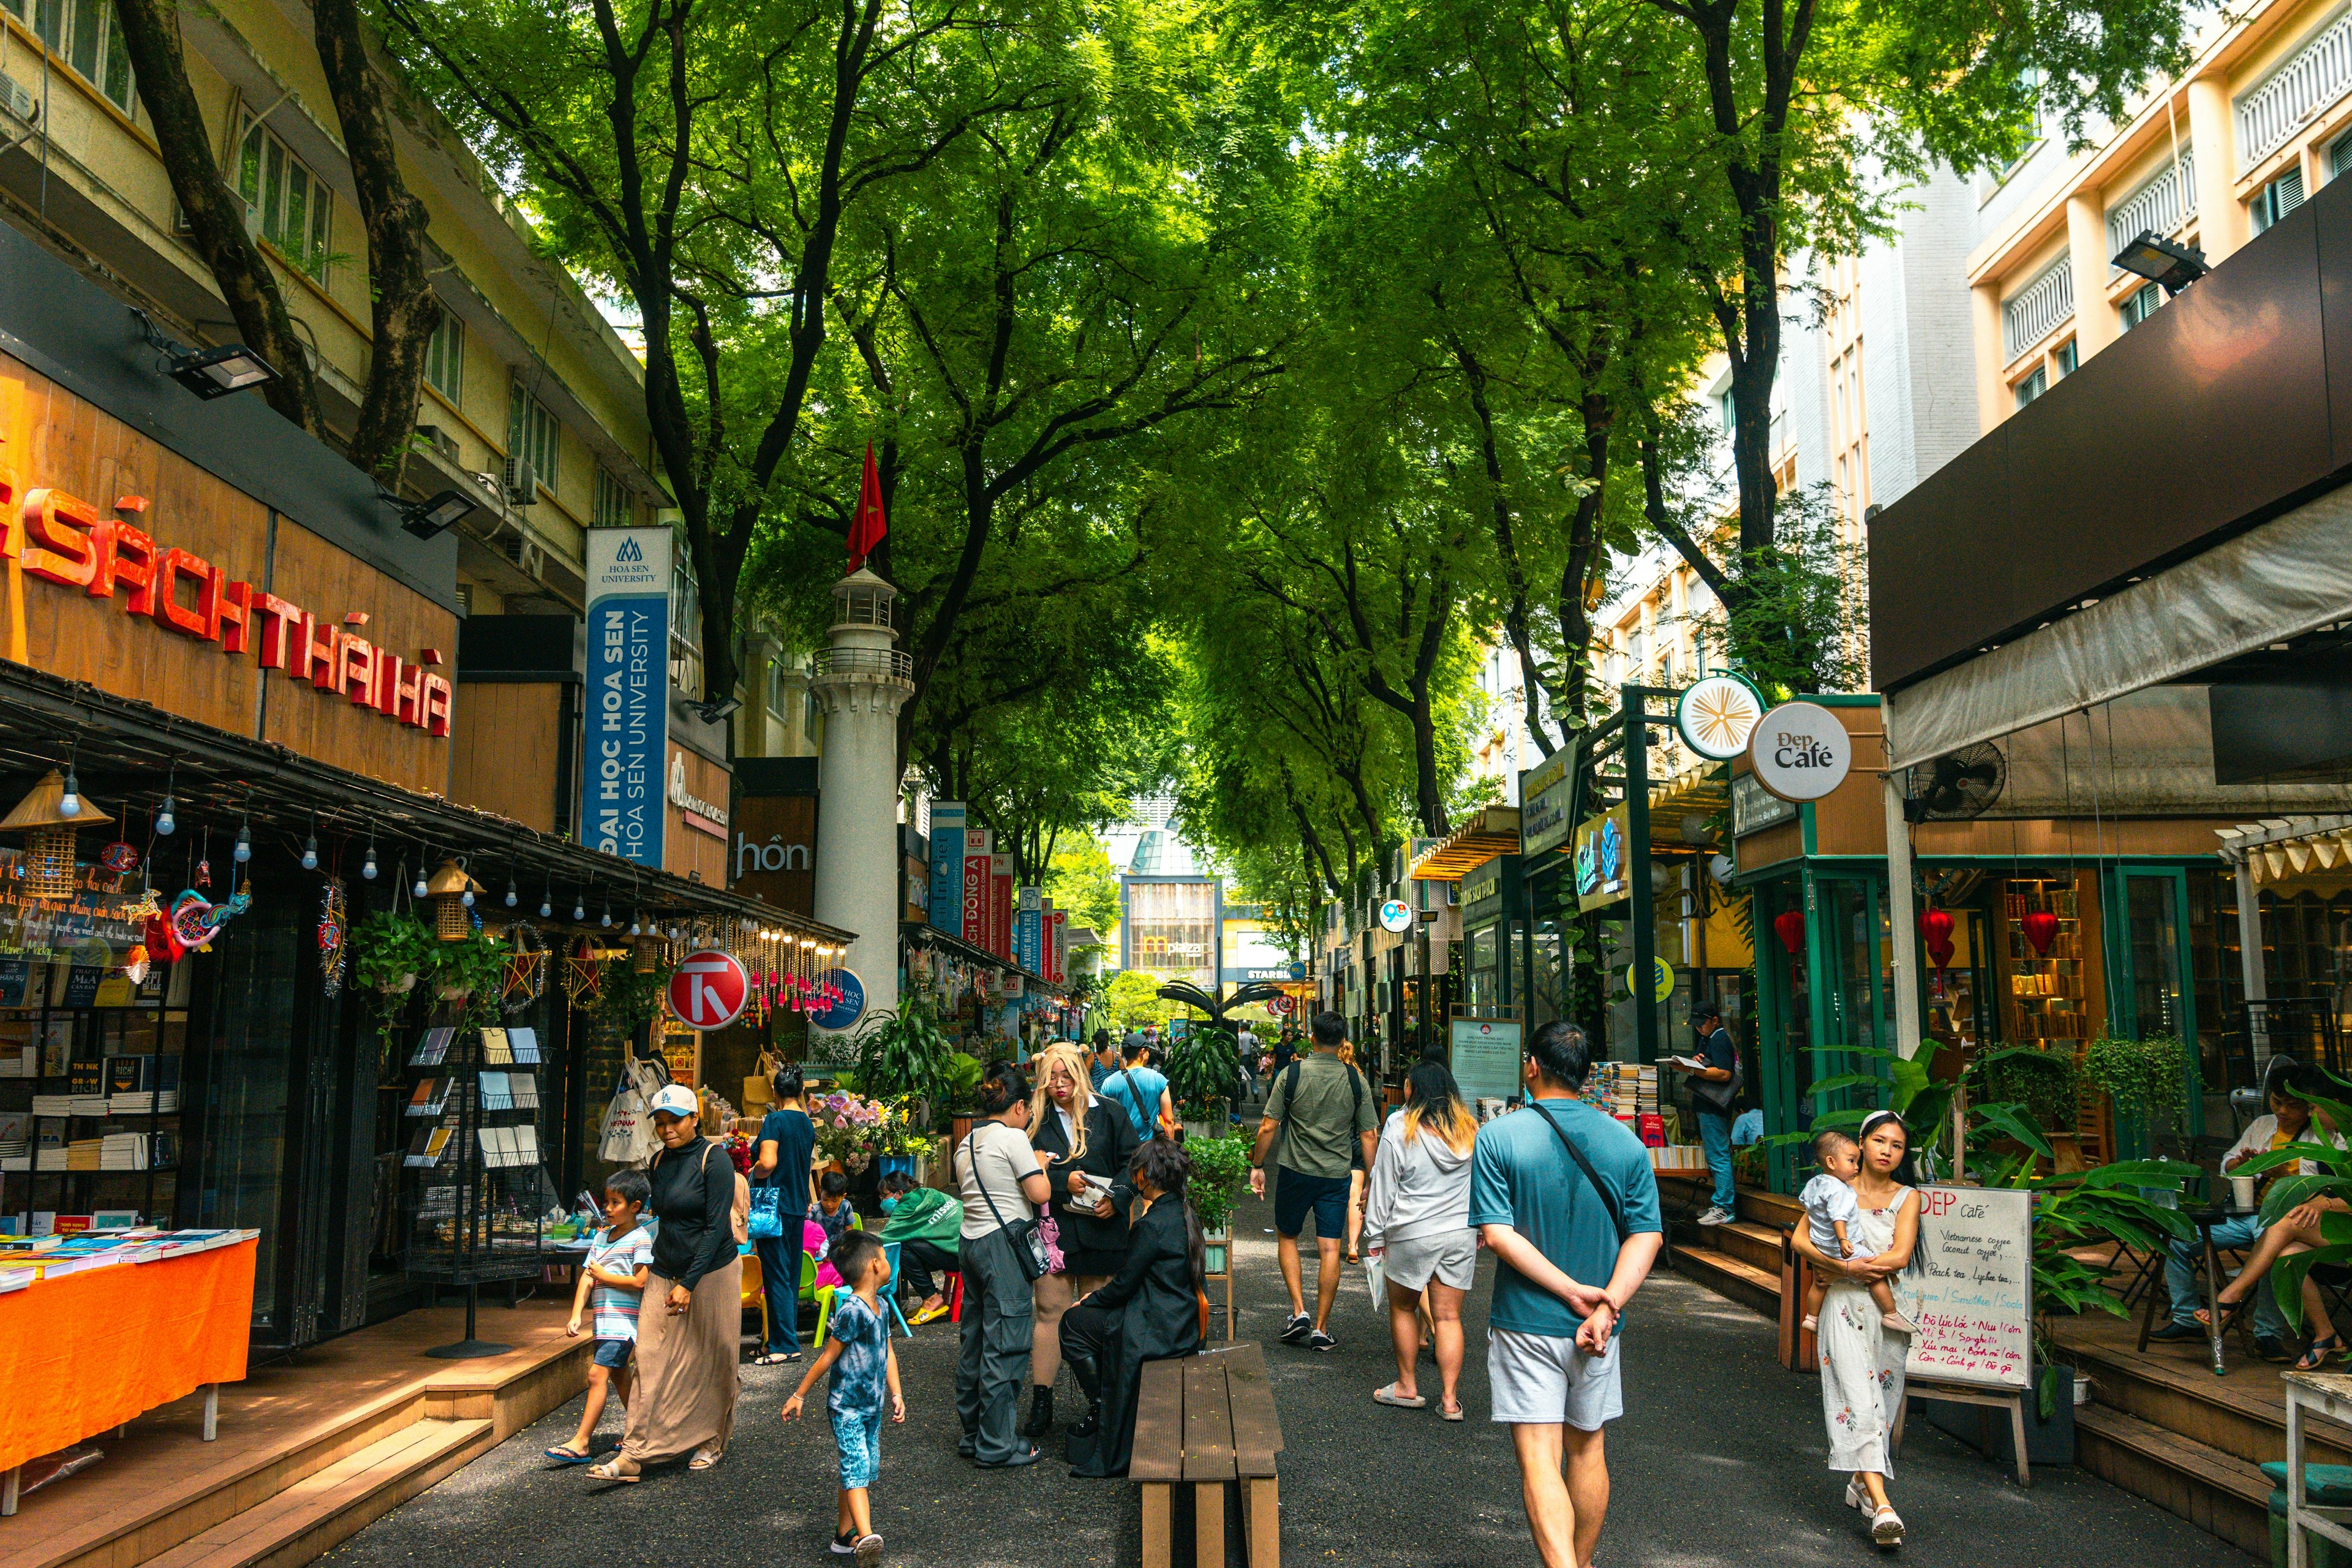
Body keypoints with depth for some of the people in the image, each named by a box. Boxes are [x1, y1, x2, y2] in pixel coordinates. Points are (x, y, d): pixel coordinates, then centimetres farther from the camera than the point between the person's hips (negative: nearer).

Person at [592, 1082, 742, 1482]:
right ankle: (635, 1453, -2)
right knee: (652, 1362, -2)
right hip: (665, 1273, 5)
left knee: (710, 1362, 6)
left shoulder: (714, 1159, -12)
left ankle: (710, 1443, 21)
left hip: (711, 1273, -5)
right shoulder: (659, 1162, 7)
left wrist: (688, 1284, -19)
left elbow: (716, 1227, -16)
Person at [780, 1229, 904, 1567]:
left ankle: (845, 1535, 21)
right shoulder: (852, 1310, -19)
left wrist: (896, 1394, 9)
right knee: (855, 1467, -15)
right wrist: (799, 1394, -7)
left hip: (872, 1406, 8)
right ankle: (866, 1537, -26)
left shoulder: (880, 1307, 7)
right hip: (846, 1406, -8)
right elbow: (829, 1356, -14)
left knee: (866, 1470, 11)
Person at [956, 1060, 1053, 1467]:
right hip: (1004, 1243, -9)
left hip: (970, 1241, 9)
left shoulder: (967, 1143, 13)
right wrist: (1039, 1163, 4)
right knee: (1005, 1345, -3)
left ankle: (972, 1434, 24)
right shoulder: (1012, 1138, -12)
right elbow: (1040, 1193, -15)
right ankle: (997, 1445, 2)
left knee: (975, 1341, 15)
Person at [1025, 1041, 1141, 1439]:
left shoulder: (1108, 1114, 4)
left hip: (1100, 1229, 0)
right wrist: (1064, 1182, -17)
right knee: (1050, 1313, 0)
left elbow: (1134, 1161, 3)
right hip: (1052, 1229, 0)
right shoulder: (1036, 1119, 3)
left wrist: (1117, 1199, -10)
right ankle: (1041, 1403, 7)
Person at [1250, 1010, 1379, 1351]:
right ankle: (1321, 1329, 8)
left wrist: (1257, 1166, 5)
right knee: (1329, 1249, 5)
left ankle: (1299, 1311, 5)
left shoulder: (1291, 1074, -7)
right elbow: (1368, 1135, 0)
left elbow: (1269, 1127, -7)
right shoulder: (1356, 1081, -3)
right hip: (1337, 1174, 1)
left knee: (1287, 1237, 17)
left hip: (1296, 1170, -1)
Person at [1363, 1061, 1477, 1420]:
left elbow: (1384, 1185, -5)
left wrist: (1375, 1234, 3)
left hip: (1412, 1234, -3)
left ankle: (1407, 1387, 21)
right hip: (1462, 1234, 4)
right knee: (1448, 1316, 7)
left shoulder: (1400, 1128, -9)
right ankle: (1449, 1398, 5)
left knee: (1403, 1308, 15)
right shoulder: (1471, 1129, 3)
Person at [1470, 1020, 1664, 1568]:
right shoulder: (1626, 1141, -1)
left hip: (1526, 1324, -4)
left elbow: (1497, 1233, -17)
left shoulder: (1498, 1137, -10)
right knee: (1587, 1447, 20)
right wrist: (1606, 1305, -14)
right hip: (1597, 1329, 4)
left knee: (1539, 1459, -2)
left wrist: (1572, 1291, -15)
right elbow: (1647, 1234, -7)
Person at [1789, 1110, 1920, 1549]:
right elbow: (1800, 1238, -4)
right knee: (1859, 1398, -13)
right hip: (1845, 1307, -2)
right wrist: (1849, 1269, -17)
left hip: (1890, 1310, 2)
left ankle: (1861, 1483, 26)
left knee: (1882, 1399, 7)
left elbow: (1900, 1256, -9)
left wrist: (1837, 1267, -11)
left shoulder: (1907, 1199, 5)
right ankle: (1881, 1505, -19)